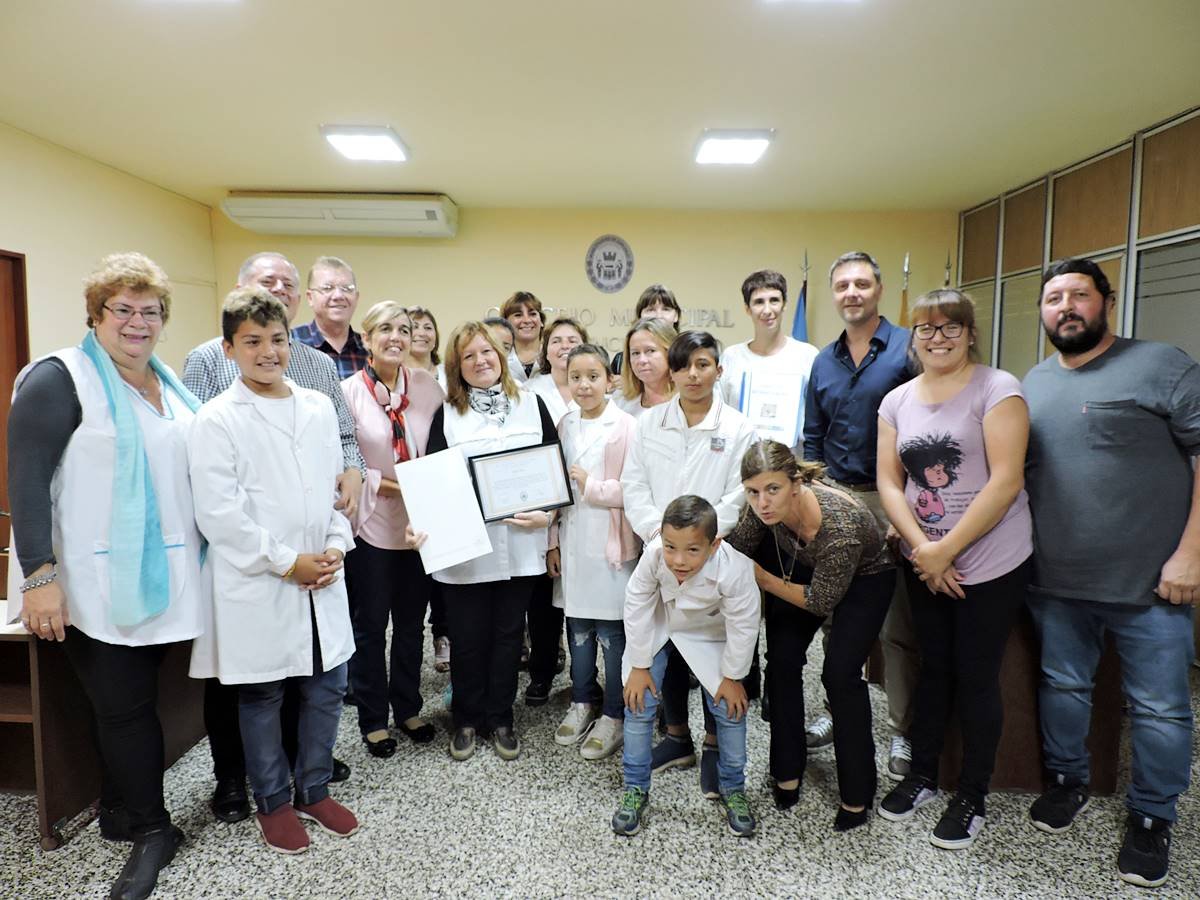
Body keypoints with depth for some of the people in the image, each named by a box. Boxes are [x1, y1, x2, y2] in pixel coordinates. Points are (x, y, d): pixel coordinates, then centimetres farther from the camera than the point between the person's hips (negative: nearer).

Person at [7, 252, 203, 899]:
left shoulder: (170, 386, 12)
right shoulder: (60, 378, -8)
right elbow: (27, 480, -14)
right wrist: (38, 576, -19)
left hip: (159, 579, 6)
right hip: (95, 585, -6)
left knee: (129, 701, 15)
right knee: (124, 705, 2)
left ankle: (120, 812, 32)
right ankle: (151, 827, 19)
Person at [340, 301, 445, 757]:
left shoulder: (426, 384, 2)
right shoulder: (348, 391, -8)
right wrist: (385, 484, -18)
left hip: (420, 522, 3)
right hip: (372, 522, -3)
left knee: (411, 622, 16)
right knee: (370, 625, 11)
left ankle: (407, 708, 34)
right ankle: (373, 719, 28)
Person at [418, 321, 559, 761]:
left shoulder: (532, 405, 5)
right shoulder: (446, 415, 3)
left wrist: (548, 513, -8)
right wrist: (419, 522, -16)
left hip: (520, 545, 1)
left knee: (508, 634, 12)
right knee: (467, 638, 10)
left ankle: (500, 719, 30)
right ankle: (467, 720, 31)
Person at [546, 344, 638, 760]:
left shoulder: (626, 426, -10)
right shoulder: (565, 426, 8)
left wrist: (591, 485, -15)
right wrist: (553, 540, 9)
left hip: (611, 545, -5)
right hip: (573, 542, 5)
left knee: (611, 632, 3)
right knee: (578, 628, 15)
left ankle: (614, 715, 21)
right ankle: (581, 703, 33)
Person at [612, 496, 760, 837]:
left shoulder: (735, 570, -39)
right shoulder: (653, 555, -37)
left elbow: (743, 627, -21)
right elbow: (636, 607, -20)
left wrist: (732, 677, -9)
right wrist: (639, 666, -11)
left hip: (708, 633, 0)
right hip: (656, 627, 1)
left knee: (730, 708, 0)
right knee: (639, 704, -3)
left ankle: (733, 788, 24)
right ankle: (635, 789, 17)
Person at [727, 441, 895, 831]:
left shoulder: (840, 527, -42)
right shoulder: (766, 507, -28)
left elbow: (820, 601, -26)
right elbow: (737, 548, -8)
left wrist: (763, 578, -22)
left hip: (863, 580, -5)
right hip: (804, 568, 5)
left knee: (840, 674, -13)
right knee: (782, 660, -1)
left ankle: (857, 795, 7)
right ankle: (787, 771, 19)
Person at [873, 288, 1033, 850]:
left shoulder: (996, 388, -9)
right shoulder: (898, 401, 6)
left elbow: (1005, 480, -17)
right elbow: (888, 481, 2)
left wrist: (946, 550, -17)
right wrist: (921, 547, -11)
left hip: (989, 562, -4)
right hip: (922, 561, 4)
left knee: (976, 677, 6)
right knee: (933, 667, 16)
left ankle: (973, 796, 25)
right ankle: (922, 775, 33)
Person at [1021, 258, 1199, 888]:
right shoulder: (1032, 383, 10)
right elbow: (1012, 474, 16)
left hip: (1149, 582, -4)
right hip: (1054, 581, 4)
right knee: (1062, 686, 18)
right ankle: (1066, 779, 39)